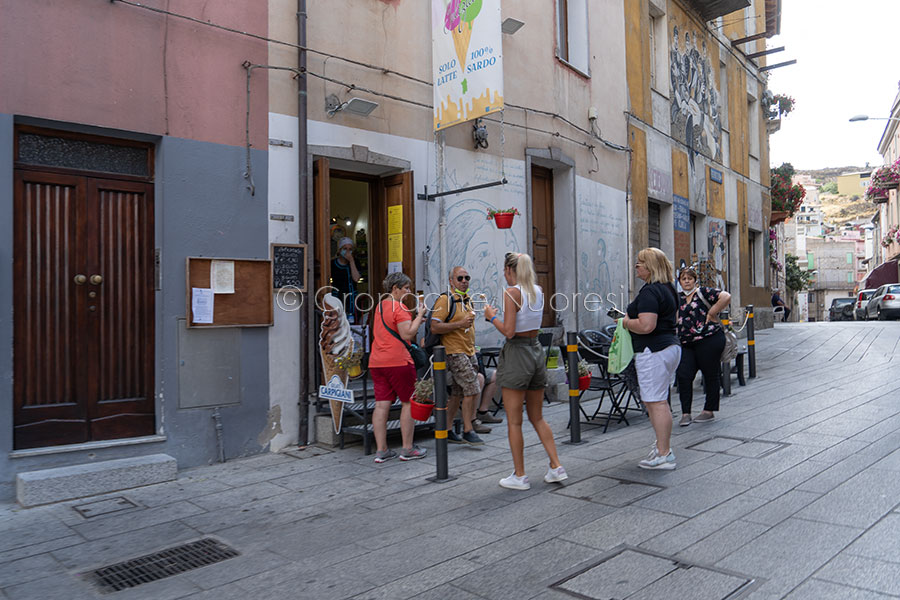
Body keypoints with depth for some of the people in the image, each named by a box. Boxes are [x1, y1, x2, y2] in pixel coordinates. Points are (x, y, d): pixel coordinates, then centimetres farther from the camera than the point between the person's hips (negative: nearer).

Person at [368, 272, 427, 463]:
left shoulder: (380, 306, 18)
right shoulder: (399, 307, -10)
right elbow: (407, 334, -18)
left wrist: (415, 320, 19)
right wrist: (419, 316, -7)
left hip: (376, 361, 8)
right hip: (398, 361, -8)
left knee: (381, 405, 5)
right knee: (408, 403, 4)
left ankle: (381, 450, 7)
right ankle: (408, 449, 9)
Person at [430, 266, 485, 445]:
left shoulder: (467, 299, 15)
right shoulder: (445, 299, -12)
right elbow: (434, 327, -19)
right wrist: (460, 324, -25)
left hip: (469, 352, 8)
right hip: (455, 352, -8)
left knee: (457, 394, 10)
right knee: (472, 390, -12)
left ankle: (447, 431, 18)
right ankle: (468, 431, -2)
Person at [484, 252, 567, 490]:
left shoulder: (511, 292, -14)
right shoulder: (539, 291, 8)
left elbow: (509, 331, -18)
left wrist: (492, 316, -3)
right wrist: (498, 315, 22)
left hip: (516, 353, -7)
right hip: (536, 350, 7)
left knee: (514, 422, 4)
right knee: (537, 418, 18)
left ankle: (520, 477, 11)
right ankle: (556, 468, 18)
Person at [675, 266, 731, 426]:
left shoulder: (703, 292, -3)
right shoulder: (679, 298, 16)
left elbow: (726, 297, -16)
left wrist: (711, 314, -14)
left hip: (709, 339, -5)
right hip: (686, 344, 6)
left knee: (710, 375, 5)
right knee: (683, 375, -4)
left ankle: (709, 411, 17)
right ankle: (685, 413, 2)